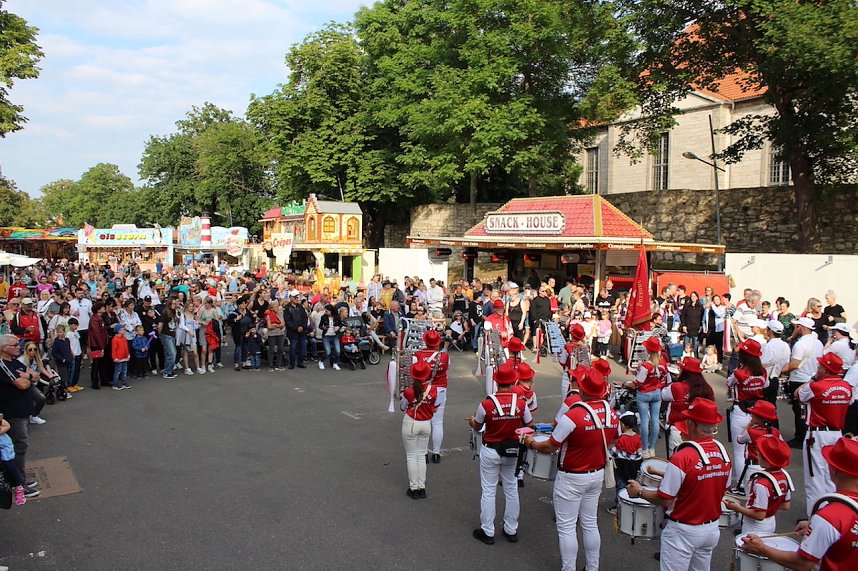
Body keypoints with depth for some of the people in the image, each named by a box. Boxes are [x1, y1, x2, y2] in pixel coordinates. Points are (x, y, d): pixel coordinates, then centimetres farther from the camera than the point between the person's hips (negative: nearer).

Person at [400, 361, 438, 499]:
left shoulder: (409, 392, -22)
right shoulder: (433, 389, -14)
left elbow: (402, 407, -5)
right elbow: (435, 408, 0)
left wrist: (402, 395, 9)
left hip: (411, 424, -3)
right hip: (426, 424, 3)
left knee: (411, 457, 11)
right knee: (421, 456, 16)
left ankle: (414, 488, 17)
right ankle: (422, 487, 21)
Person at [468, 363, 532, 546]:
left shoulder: (486, 404, -20)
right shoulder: (521, 403, -15)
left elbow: (477, 426, -4)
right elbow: (529, 426, -1)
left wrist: (472, 420, 20)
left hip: (490, 451, -2)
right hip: (513, 451, 2)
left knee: (488, 491, 10)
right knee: (511, 490, 18)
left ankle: (487, 532, 20)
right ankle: (511, 530, 30)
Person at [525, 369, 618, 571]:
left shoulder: (573, 416, -27)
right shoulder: (613, 414, -8)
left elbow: (549, 447, -18)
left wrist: (531, 443, 0)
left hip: (571, 478, -6)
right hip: (597, 475, 6)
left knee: (567, 527, 7)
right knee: (590, 523, 20)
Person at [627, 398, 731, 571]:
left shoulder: (682, 458, -25)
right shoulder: (723, 453, -5)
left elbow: (665, 500, -19)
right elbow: (722, 490, 9)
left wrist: (639, 491, -3)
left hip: (683, 532, -6)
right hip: (712, 529, 6)